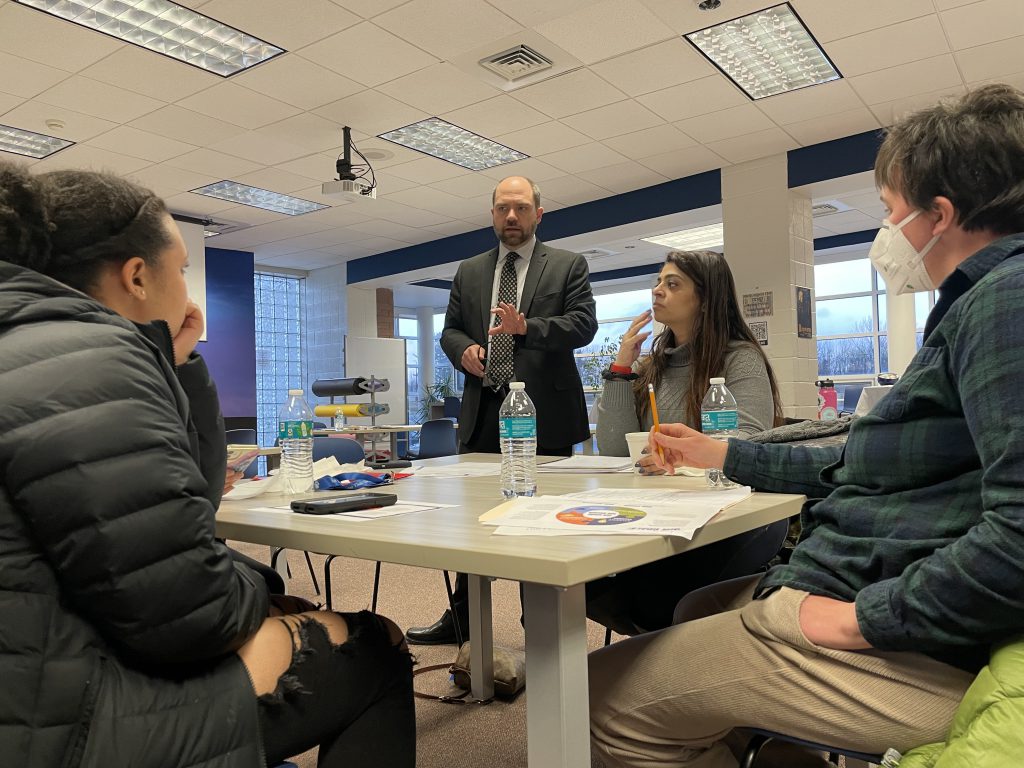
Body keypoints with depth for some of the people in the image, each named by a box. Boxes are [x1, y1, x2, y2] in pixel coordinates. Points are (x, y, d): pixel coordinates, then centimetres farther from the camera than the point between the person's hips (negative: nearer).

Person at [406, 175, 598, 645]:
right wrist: (463, 349, -7)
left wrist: (526, 327, -23)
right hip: (483, 412, 4)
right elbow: (450, 329, 16)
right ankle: (462, 617, 28)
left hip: (544, 412, -3)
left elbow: (584, 324, -8)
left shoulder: (568, 265, 3)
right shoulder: (469, 272, 15)